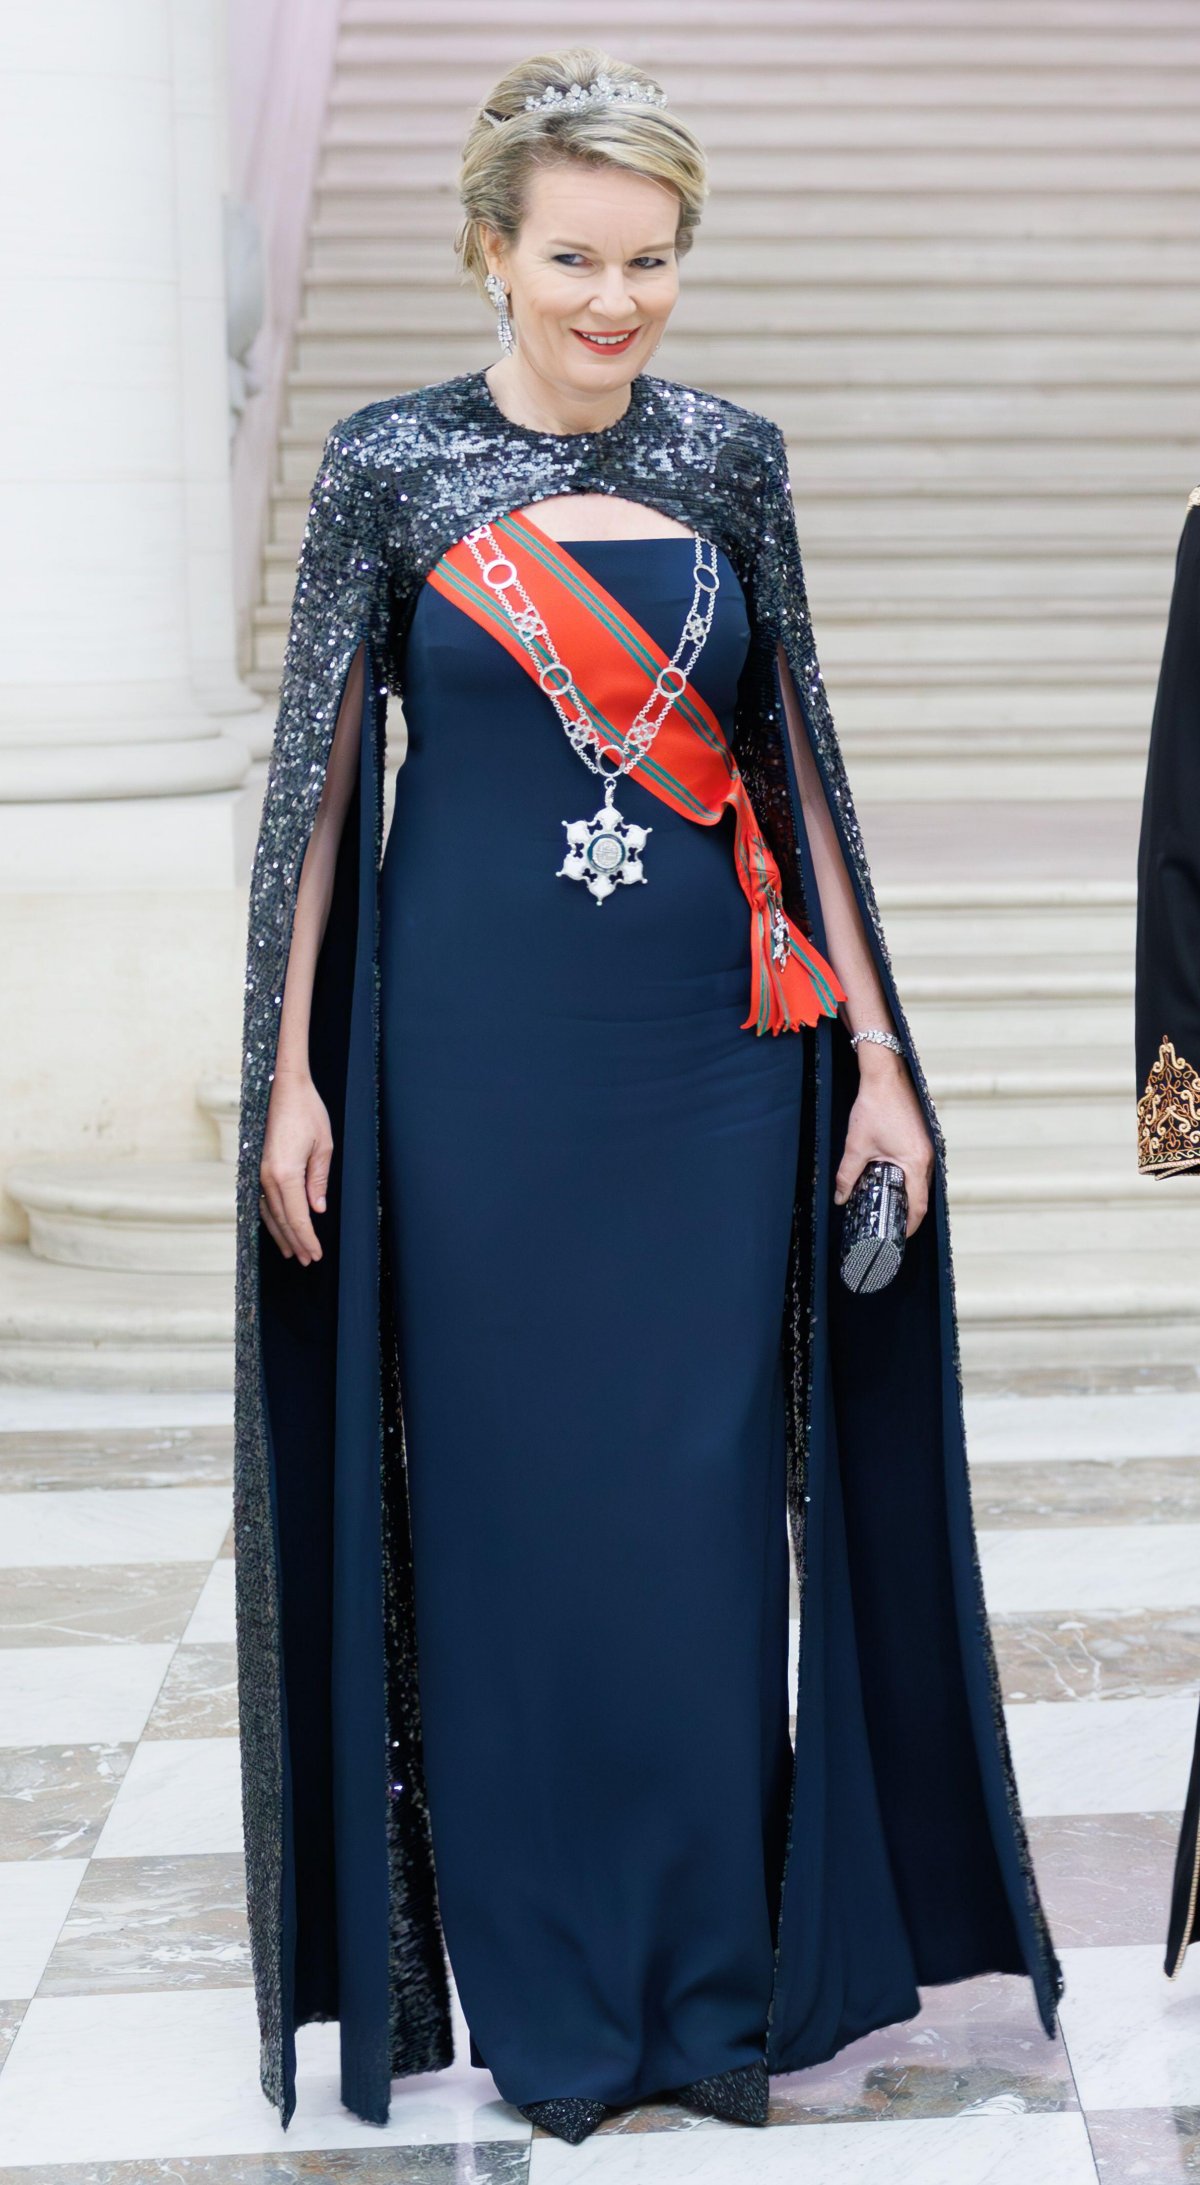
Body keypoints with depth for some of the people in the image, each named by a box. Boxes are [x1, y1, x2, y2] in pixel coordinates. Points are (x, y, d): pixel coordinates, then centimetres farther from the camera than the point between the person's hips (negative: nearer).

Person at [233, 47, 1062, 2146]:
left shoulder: (732, 459, 6)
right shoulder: (390, 463, -2)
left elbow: (795, 766, 8)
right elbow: (320, 779, 0)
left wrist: (877, 1053, 5)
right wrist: (292, 1079, -5)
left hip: (714, 1049, 2)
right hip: (479, 1054, -2)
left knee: (708, 1504, 6)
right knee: (511, 1502, 5)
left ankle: (716, 1978, 21)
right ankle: (548, 1995, 21)